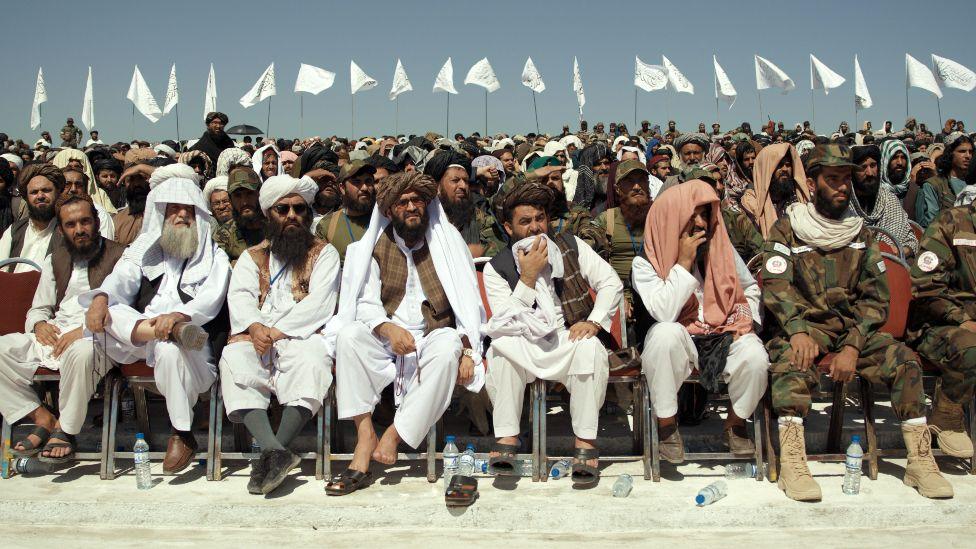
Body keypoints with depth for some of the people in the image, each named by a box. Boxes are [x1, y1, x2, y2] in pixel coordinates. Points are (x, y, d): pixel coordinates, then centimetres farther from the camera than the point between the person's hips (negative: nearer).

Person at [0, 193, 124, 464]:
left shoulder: (119, 256, 3)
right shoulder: (55, 260, 22)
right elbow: (38, 309, 24)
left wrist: (85, 329, -19)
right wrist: (39, 325, -1)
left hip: (95, 340, -6)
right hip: (53, 337, 6)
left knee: (81, 352, -39)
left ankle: (65, 429, -17)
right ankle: (42, 418, -10)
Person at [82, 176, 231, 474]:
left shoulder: (214, 256, 14)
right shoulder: (144, 249, 23)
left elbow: (211, 298, -5)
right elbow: (121, 279, 4)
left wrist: (178, 315, -26)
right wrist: (101, 297, -21)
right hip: (137, 338, 3)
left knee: (171, 350, -37)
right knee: (107, 312, -24)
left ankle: (182, 435, -23)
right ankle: (174, 334, -39)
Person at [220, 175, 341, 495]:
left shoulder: (324, 254, 14)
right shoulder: (252, 257, 25)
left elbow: (319, 304, -1)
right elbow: (239, 297, 7)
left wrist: (278, 331, -12)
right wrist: (254, 327, -14)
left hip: (301, 336, -2)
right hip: (256, 337, 2)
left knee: (311, 359, -36)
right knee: (234, 360, -31)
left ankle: (271, 453, -37)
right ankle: (277, 453, -44)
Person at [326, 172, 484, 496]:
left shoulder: (448, 242, 4)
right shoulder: (377, 245, 7)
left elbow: (468, 302, -1)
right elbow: (366, 302, 1)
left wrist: (467, 350, -17)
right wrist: (388, 329, -21)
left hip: (432, 337, -1)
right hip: (386, 337, 2)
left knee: (448, 344, -35)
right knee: (348, 335, -27)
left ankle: (394, 434, -26)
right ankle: (366, 438, -27)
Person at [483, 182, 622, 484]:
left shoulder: (571, 246, 6)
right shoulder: (496, 268, 2)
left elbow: (611, 283, 4)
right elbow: (505, 322, -9)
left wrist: (594, 322, -11)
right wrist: (528, 276, -16)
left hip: (572, 340, 0)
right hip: (526, 348, 0)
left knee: (591, 349, -33)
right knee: (501, 348, -31)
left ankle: (586, 441, -25)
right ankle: (506, 438, -24)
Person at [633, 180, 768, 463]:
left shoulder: (722, 249, 5)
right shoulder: (646, 262, -7)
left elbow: (750, 288, 21)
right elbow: (664, 314, -21)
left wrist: (746, 321, 2)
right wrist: (684, 262, -19)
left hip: (725, 335, 3)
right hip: (677, 343, -3)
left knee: (755, 356, -30)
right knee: (666, 333, -37)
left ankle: (735, 424, 3)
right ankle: (667, 424, -18)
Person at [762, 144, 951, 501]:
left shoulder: (860, 232, 13)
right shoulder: (788, 228, 3)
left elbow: (875, 296, 4)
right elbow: (775, 285, -10)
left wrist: (853, 346, -12)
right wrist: (797, 330, -28)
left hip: (854, 327, 4)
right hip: (805, 326, -4)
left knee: (904, 359, -19)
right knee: (791, 361, -34)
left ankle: (920, 460, -12)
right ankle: (791, 461, -38)